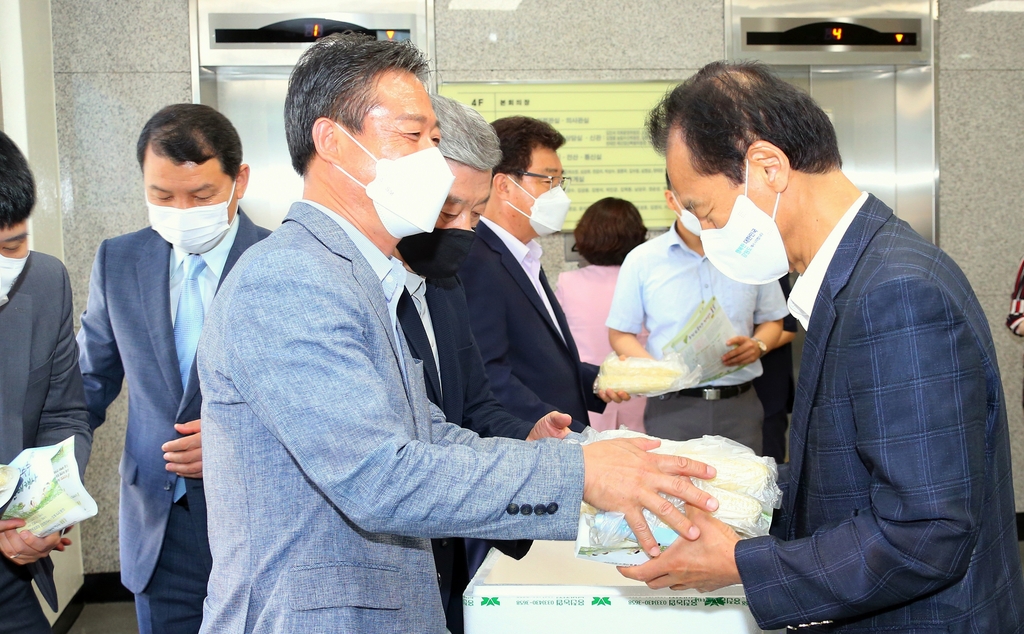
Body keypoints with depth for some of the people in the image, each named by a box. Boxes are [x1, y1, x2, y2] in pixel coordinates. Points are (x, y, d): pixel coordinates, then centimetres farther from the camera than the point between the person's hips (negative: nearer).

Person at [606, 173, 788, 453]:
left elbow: (772, 321, 14)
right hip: (672, 407, -1)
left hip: (740, 405, 2)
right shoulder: (642, 261, -1)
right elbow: (620, 333, 2)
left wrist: (758, 346, -8)